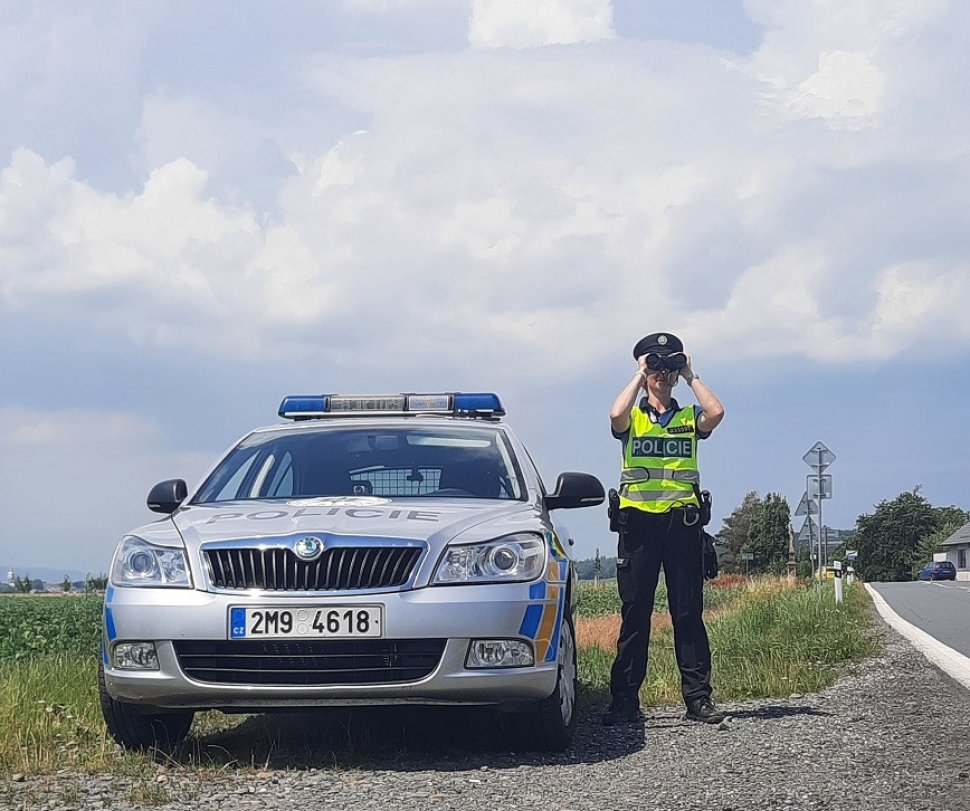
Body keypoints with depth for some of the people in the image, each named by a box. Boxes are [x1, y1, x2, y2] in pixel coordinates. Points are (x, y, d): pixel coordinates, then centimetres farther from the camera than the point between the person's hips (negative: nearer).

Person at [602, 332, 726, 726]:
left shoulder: (689, 418, 14)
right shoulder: (632, 419, 11)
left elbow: (716, 413, -8)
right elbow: (616, 415, -14)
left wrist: (691, 375, 4)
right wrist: (640, 375, -1)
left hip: (682, 520, 1)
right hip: (638, 520, -1)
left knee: (688, 613, 1)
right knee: (634, 613, 0)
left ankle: (698, 697, 3)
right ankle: (625, 701, 2)